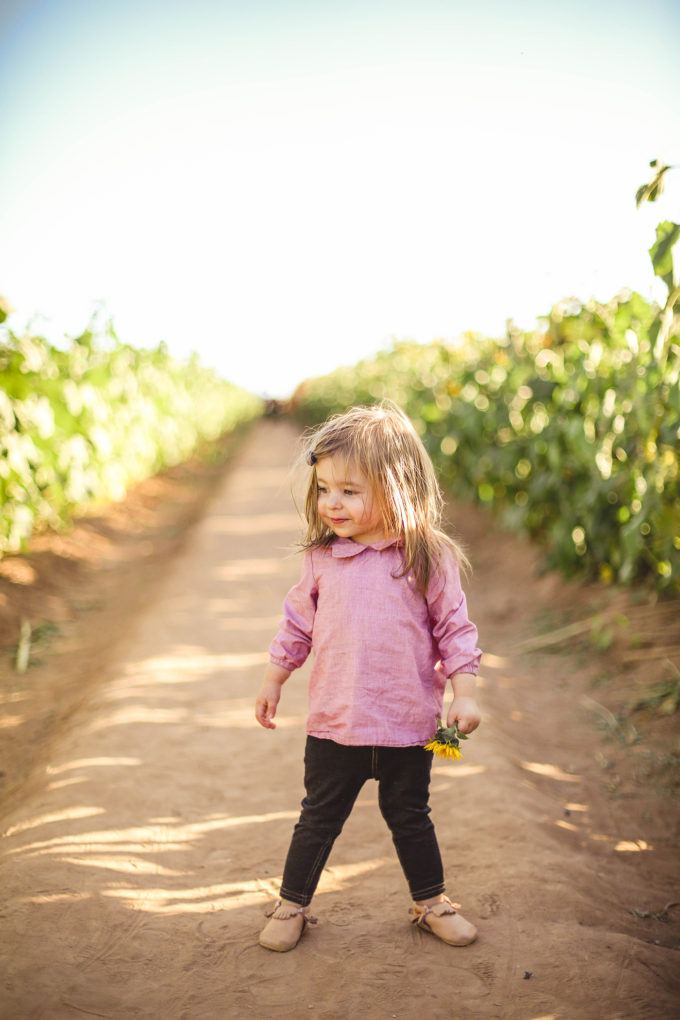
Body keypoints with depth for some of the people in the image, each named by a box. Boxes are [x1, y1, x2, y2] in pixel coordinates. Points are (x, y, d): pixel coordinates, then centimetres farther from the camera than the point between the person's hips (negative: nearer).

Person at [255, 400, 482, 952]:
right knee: (319, 818, 14)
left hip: (407, 722, -1)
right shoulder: (321, 558, -3)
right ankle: (292, 903, 33)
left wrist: (465, 693, -8)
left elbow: (453, 628, -3)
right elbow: (298, 625, 9)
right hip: (333, 720, 1)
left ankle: (431, 901, 39)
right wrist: (273, 681, 15)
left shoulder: (429, 558, -9)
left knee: (409, 815, 17)